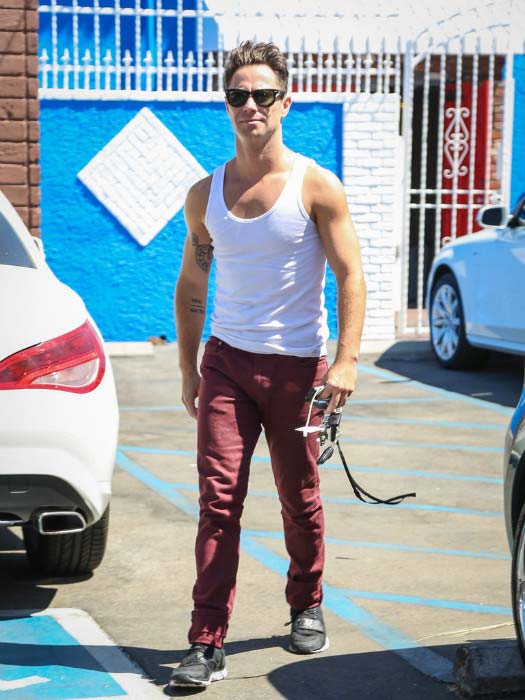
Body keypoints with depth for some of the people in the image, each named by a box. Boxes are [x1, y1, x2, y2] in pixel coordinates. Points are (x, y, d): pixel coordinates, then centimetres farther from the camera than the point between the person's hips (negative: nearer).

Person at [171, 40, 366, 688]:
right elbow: (191, 285, 15)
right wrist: (188, 369, 12)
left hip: (297, 364, -2)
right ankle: (207, 643, -6)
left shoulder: (316, 186, -4)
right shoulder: (205, 194, 6)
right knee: (217, 499, -7)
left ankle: (307, 606, 33)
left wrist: (346, 360, -16)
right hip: (226, 360, 2)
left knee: (299, 500, 10)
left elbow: (350, 275, -6)